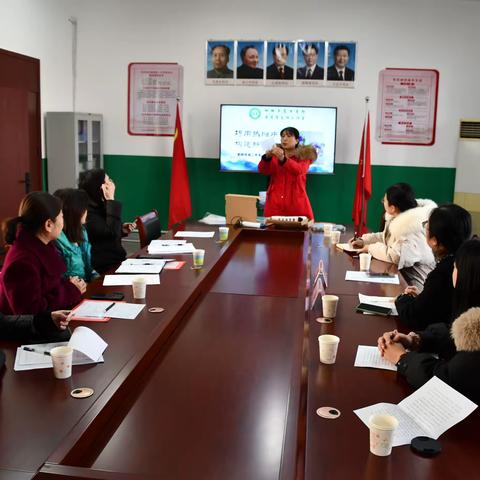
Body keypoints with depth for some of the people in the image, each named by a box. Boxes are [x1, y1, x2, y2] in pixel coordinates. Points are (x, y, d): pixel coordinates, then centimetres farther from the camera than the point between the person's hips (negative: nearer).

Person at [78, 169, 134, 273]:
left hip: (115, 260, 9)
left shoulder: (101, 206, 10)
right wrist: (111, 200, -25)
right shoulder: (88, 212, -17)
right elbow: (111, 232, -28)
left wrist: (121, 229, 5)